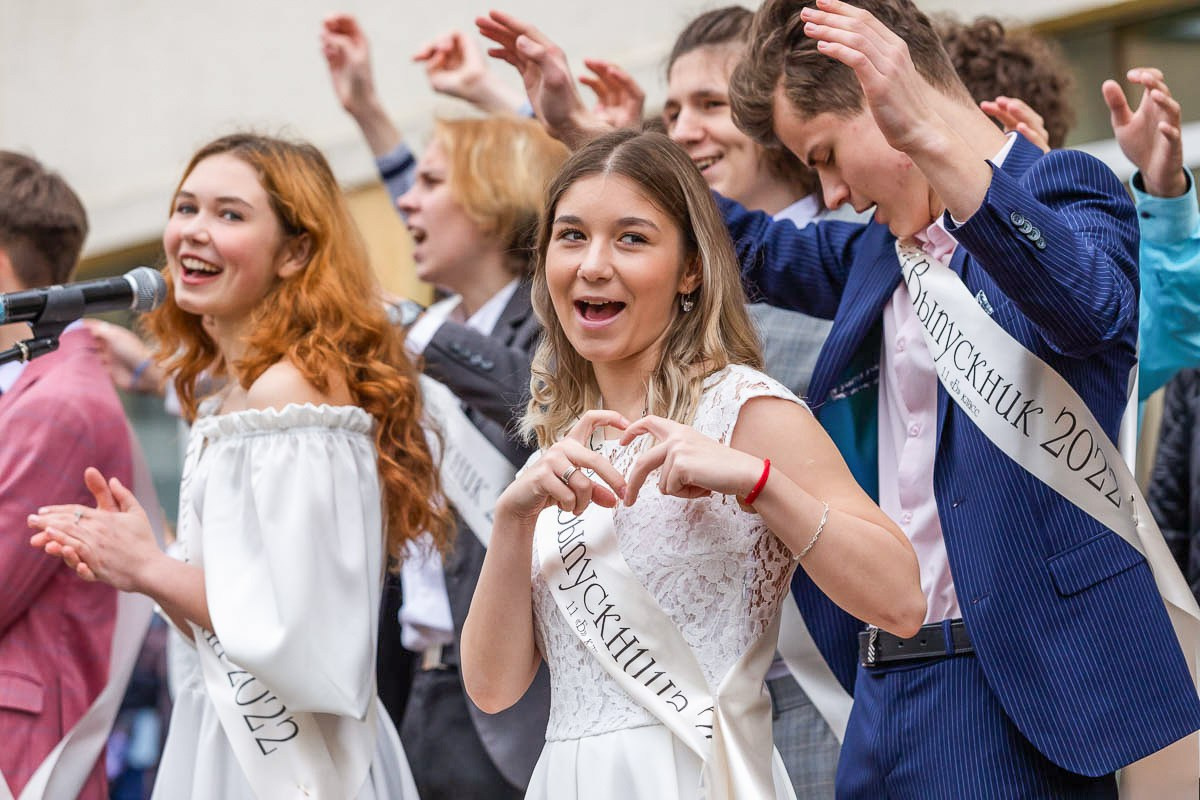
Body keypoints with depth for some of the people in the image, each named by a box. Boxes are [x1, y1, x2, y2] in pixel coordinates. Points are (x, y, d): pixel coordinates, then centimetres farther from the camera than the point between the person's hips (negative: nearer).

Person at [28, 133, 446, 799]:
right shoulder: (228, 399, 11)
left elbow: (301, 631, -21)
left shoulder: (291, 392, -16)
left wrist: (150, 569, -11)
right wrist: (124, 555, 2)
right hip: (234, 743, 9)